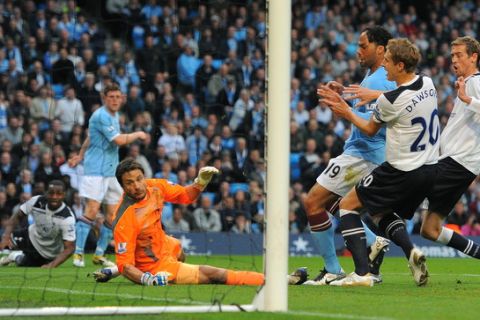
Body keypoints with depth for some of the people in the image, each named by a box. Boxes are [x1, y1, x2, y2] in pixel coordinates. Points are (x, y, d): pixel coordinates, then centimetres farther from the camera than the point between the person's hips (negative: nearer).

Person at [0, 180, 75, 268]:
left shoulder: (67, 218, -33)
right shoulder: (37, 201, -23)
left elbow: (69, 248, -32)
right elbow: (18, 217, -9)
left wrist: (52, 265, -47)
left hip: (46, 253, -3)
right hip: (32, 236, 3)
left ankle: (18, 258, 33)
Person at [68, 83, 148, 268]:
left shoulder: (113, 116, 16)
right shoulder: (101, 116, -14)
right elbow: (119, 140, -20)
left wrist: (80, 156, 28)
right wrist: (138, 134, -5)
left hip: (111, 170, 9)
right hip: (96, 170, -9)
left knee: (112, 214, 5)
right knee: (92, 210, -16)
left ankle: (99, 255, 12)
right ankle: (78, 254, -15)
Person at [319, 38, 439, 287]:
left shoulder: (390, 100, -19)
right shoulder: (427, 84, 0)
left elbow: (370, 129, 1)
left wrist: (347, 113, 15)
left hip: (402, 171, -8)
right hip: (429, 170, 8)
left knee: (348, 204, 7)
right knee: (382, 213, 26)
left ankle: (362, 273, -6)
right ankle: (410, 251, -2)